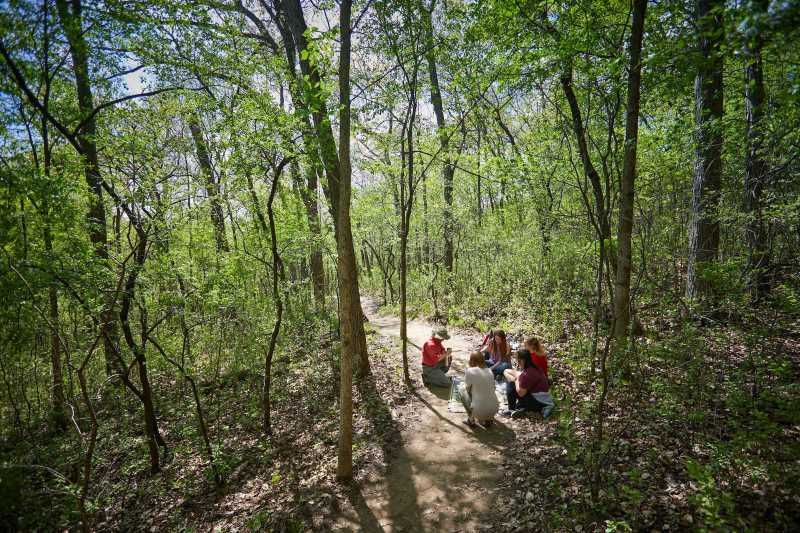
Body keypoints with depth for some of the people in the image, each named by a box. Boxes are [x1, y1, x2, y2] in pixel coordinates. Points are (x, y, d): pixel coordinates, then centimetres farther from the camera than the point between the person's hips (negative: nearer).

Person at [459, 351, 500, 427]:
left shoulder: (469, 371, -10)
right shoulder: (489, 371, 5)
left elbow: (468, 389, 2)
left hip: (479, 411, -5)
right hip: (494, 410, 6)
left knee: (461, 387, 13)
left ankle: (471, 420, 16)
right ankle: (489, 418, 20)